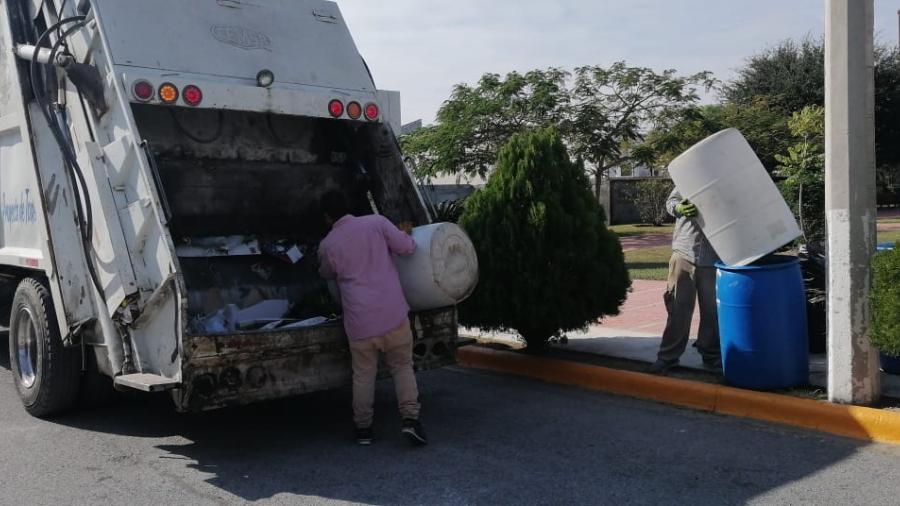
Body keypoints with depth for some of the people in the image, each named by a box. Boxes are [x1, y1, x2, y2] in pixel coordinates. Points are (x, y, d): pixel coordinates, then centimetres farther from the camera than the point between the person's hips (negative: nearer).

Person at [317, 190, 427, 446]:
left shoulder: (327, 245, 4)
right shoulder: (377, 222, -1)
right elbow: (406, 248, 2)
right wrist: (406, 233, 24)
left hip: (359, 319, 0)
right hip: (392, 312, 0)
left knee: (363, 374, 12)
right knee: (402, 367, 11)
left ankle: (363, 429, 18)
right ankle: (411, 419, -1)